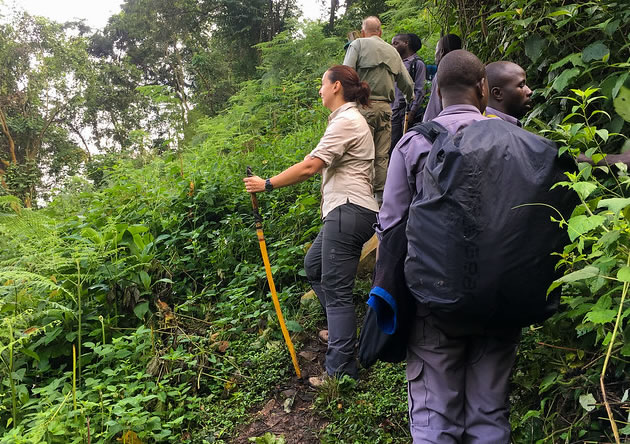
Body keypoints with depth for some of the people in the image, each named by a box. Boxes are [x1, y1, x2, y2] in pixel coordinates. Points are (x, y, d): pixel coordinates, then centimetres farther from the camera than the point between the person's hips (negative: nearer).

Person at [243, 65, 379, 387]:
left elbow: (309, 167, -21)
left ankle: (341, 371, -1)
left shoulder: (345, 121, -12)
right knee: (313, 264, 23)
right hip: (346, 210, 11)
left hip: (348, 212, -11)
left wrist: (267, 184, -14)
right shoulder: (351, 119, 21)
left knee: (336, 288, -8)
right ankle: (342, 328, 33)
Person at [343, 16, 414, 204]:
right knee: (382, 155, 6)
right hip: (385, 107, 4)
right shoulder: (392, 51, 18)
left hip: (364, 105, -4)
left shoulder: (358, 44, 5)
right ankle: (380, 195, 7)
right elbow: (407, 83, 22)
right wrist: (411, 100, 39)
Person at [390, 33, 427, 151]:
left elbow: (419, 91, -7)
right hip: (394, 112, 6)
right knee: (391, 145, 3)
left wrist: (412, 112, -14)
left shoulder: (418, 64, -2)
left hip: (408, 112, -6)